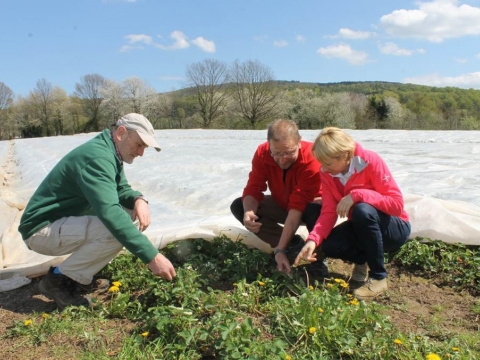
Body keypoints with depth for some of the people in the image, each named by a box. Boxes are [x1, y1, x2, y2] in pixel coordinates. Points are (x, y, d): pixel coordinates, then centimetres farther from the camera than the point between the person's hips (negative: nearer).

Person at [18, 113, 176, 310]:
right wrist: (151, 256, -41)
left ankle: (78, 275, 7)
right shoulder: (97, 156, -27)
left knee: (133, 213, 0)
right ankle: (58, 279, -9)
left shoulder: (110, 154, 5)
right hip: (43, 230, -10)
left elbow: (121, 190, 10)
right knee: (117, 227, -29)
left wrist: (139, 199, -16)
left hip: (68, 221, 10)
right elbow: (110, 212, -39)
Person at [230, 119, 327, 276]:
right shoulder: (262, 153, -21)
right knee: (238, 206, -15)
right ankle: (293, 245, -11)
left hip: (308, 205, -4)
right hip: (281, 204, 5)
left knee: (316, 211, -40)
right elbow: (253, 189, -21)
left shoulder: (311, 159, -34)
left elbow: (297, 207, -38)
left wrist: (280, 249, -42)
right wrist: (248, 212, -45)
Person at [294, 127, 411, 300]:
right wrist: (313, 239, -32)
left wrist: (357, 195, -37)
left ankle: (378, 277, -18)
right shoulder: (327, 173, -10)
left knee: (362, 210, -37)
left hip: (394, 227, -4)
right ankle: (363, 259, 11)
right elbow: (329, 212, -16)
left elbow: (397, 204, -28)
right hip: (364, 227, 5)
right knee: (329, 246, -24)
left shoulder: (370, 161, -25)